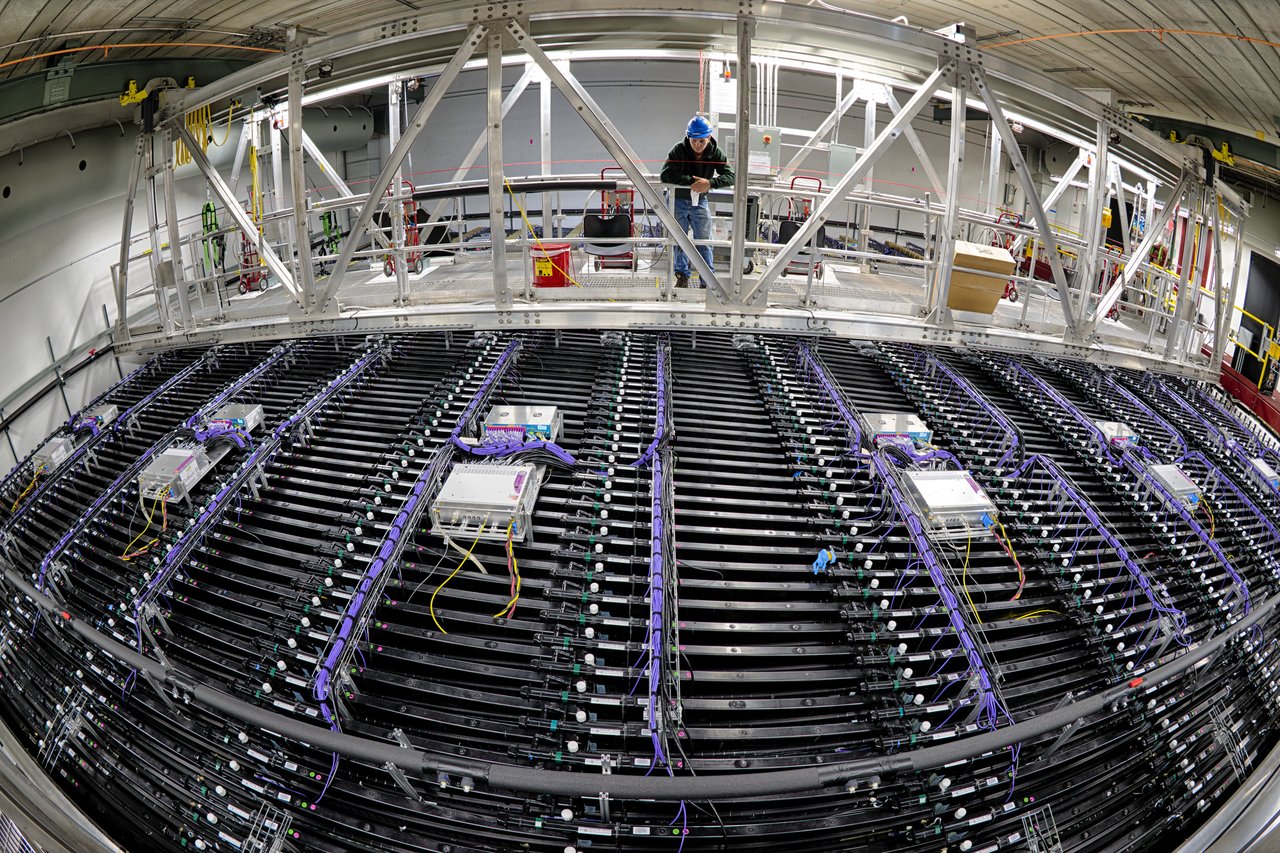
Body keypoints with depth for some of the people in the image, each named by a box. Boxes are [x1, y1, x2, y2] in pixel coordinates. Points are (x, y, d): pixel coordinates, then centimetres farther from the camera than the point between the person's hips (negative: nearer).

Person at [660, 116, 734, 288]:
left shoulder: (715, 153, -13)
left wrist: (710, 182, -36)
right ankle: (682, 276, 21)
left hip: (700, 201, 2)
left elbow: (730, 176, -18)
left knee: (704, 241, 4)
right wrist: (692, 180, -32)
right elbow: (665, 175, -29)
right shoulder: (679, 150, -20)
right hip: (678, 200, -2)